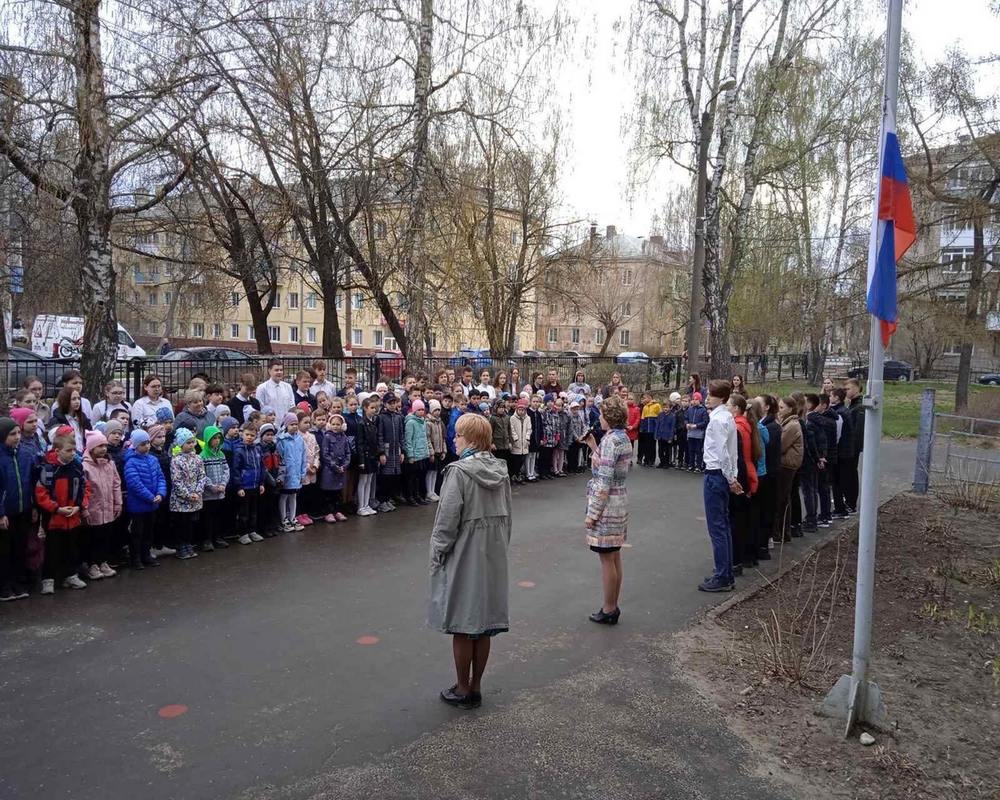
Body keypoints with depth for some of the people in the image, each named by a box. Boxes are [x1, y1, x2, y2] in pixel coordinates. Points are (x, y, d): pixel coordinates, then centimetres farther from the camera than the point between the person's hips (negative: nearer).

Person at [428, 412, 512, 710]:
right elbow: (507, 515, 8)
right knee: (484, 623, 14)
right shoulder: (500, 469, 2)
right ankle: (476, 687, 26)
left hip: (464, 555, -7)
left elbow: (448, 518, -18)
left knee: (462, 626, 7)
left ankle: (463, 691, 19)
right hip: (493, 554, 7)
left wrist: (437, 553, -7)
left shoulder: (460, 471, -18)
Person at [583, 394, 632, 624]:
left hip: (606, 503, -10)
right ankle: (613, 606, 26)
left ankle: (608, 610, 11)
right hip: (620, 500, 10)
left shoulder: (610, 440, -19)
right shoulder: (624, 437, 9)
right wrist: (594, 447, 11)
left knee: (607, 558, 1)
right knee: (614, 557, 16)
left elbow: (604, 482, -21)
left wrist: (592, 513, -18)